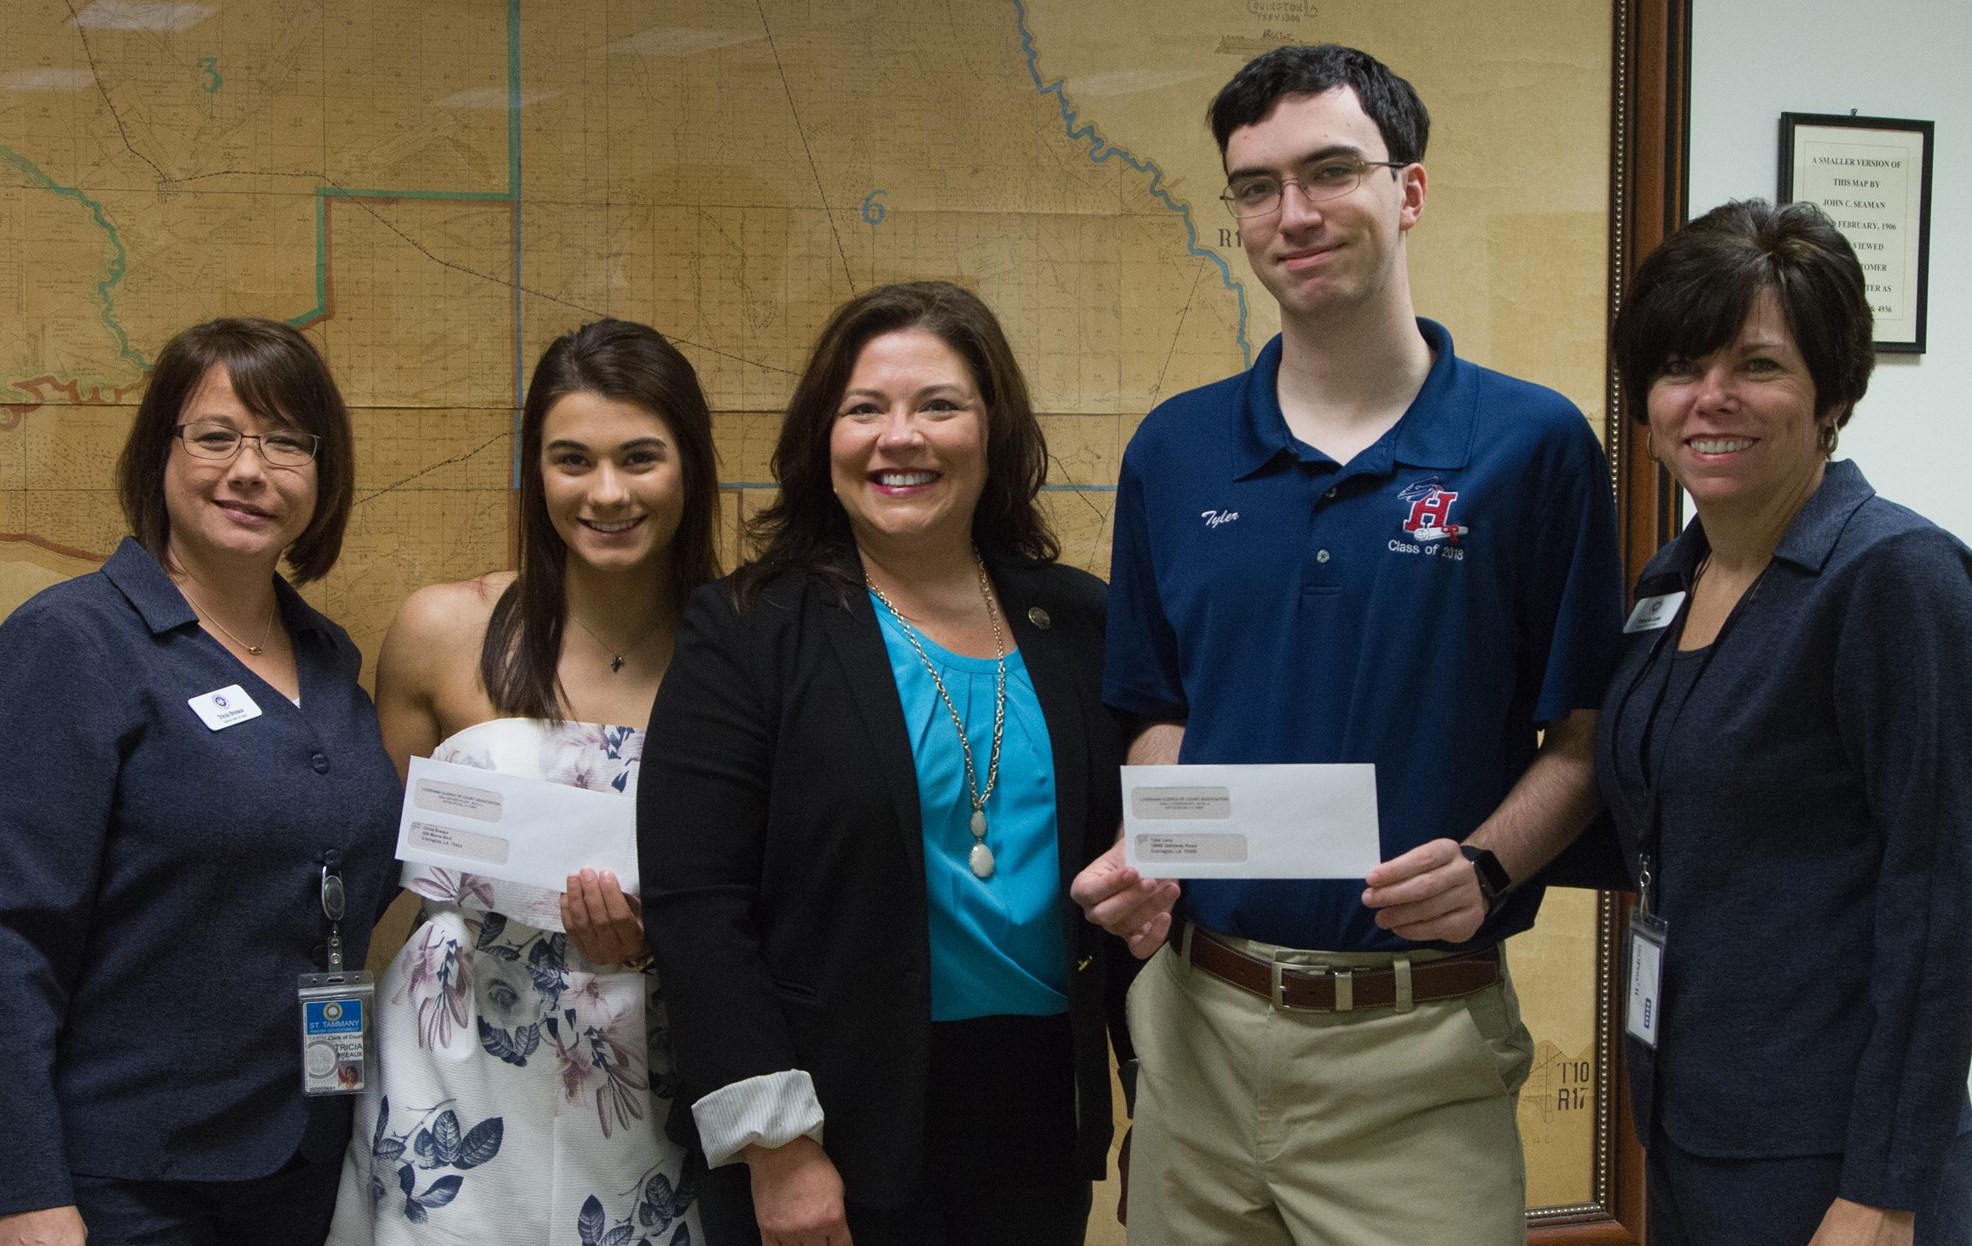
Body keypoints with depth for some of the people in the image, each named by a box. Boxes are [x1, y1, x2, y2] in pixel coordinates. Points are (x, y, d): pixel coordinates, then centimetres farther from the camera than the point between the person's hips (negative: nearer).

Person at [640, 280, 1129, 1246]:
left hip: (1040, 1123, 4)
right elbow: (696, 905, -12)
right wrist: (775, 1146, -15)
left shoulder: (1079, 624, 5)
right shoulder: (747, 632, -6)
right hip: (839, 1132, -3)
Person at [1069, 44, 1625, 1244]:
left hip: (1419, 1052, -3)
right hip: (1197, 1022, 3)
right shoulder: (1174, 452, 5)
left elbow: (1587, 736, -1)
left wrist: (1488, 863, -18)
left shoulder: (1533, 443, -5)